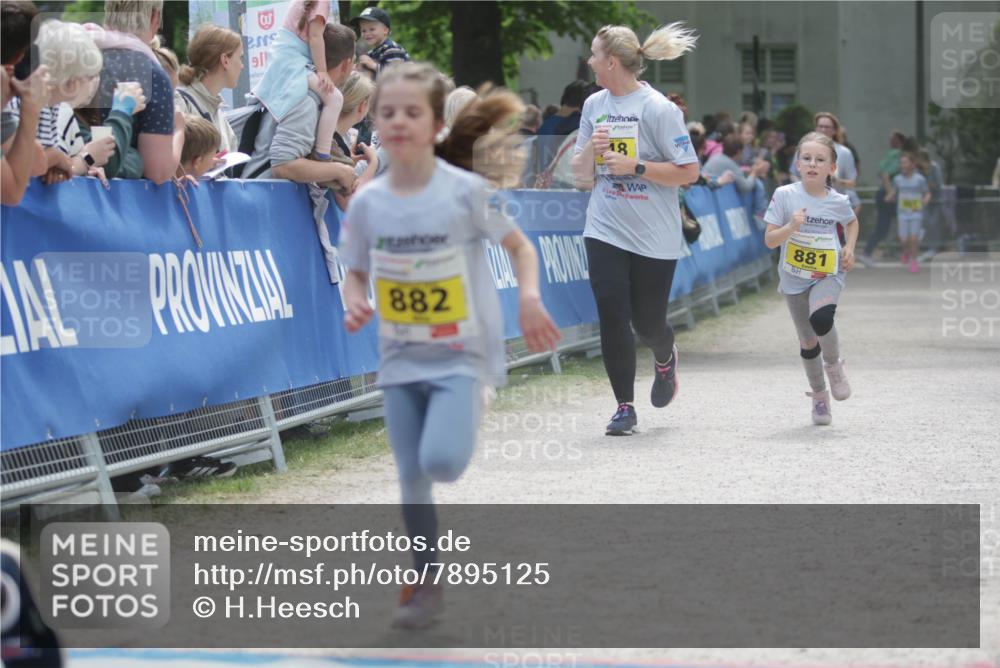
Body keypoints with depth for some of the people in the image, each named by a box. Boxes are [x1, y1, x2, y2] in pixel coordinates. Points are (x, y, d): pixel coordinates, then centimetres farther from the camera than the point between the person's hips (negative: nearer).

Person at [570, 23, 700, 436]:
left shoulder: (658, 110, -12)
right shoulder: (594, 106, 6)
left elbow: (689, 172, -12)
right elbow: (582, 176, 11)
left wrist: (634, 166, -18)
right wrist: (590, 150, -10)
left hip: (654, 236, -4)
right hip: (605, 231, 4)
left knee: (647, 322, 6)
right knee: (613, 319, -6)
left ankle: (665, 359, 41)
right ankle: (624, 407, 4)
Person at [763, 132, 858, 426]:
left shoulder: (838, 201, -6)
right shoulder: (785, 196, -11)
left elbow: (851, 222, 18)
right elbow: (769, 240, -12)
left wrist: (850, 248, 2)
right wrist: (791, 227, -29)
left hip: (828, 275, -1)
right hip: (795, 278, 1)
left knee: (821, 318, -30)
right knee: (808, 341, 9)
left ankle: (834, 365, 0)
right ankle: (819, 395, 29)